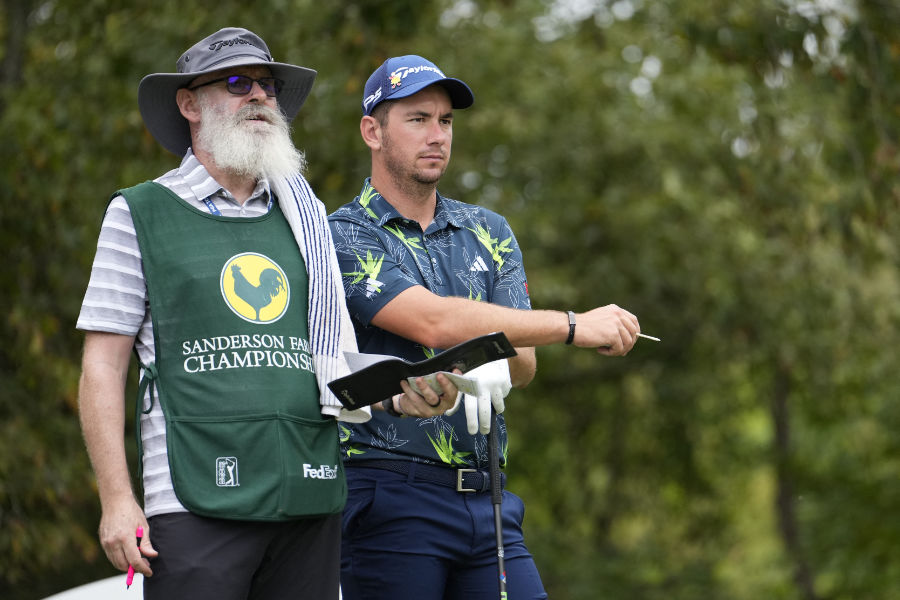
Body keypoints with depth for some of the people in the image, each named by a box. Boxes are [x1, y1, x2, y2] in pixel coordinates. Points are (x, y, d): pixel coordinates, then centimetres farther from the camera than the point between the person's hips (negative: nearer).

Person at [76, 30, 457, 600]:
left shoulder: (306, 217, 18)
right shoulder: (140, 213, 6)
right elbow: (103, 368, 1)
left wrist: (400, 395, -1)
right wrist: (117, 499, -8)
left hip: (311, 502, 4)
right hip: (198, 504, -4)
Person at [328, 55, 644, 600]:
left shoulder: (489, 233, 17)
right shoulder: (345, 237, -4)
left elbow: (523, 364, 7)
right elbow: (434, 321, -18)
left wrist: (488, 364, -19)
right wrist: (575, 326, -18)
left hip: (487, 498, 5)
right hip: (389, 500, -5)